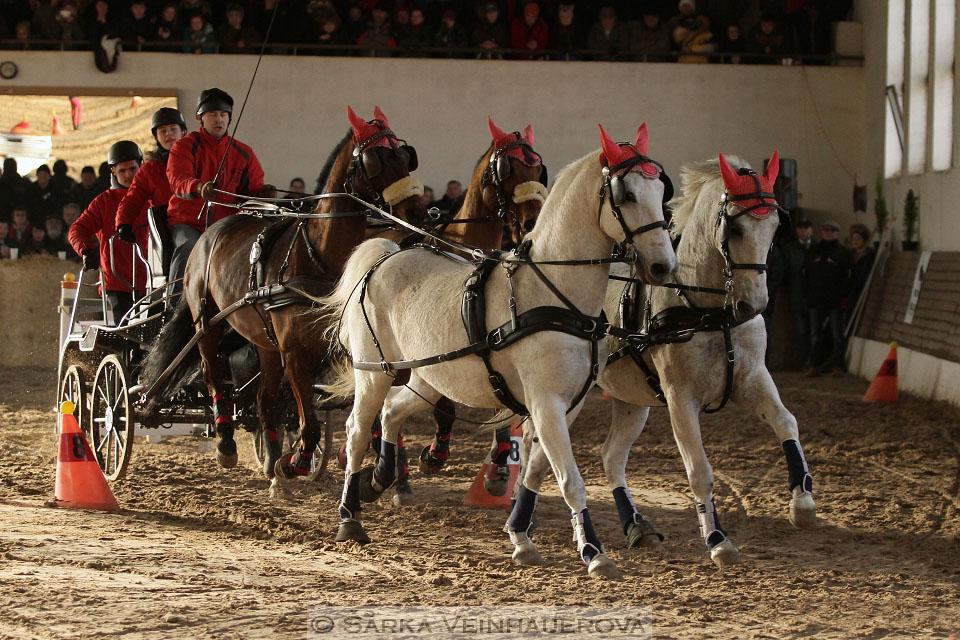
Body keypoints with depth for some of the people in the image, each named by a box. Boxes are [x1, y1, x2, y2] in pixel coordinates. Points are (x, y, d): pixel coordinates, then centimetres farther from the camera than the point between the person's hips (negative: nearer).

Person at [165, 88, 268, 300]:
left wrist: (263, 193, -16)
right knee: (188, 248, -34)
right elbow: (177, 179, -19)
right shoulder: (185, 146, 0)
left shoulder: (243, 153, 12)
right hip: (186, 221, -3)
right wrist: (198, 187, -42)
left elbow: (253, 188, 10)